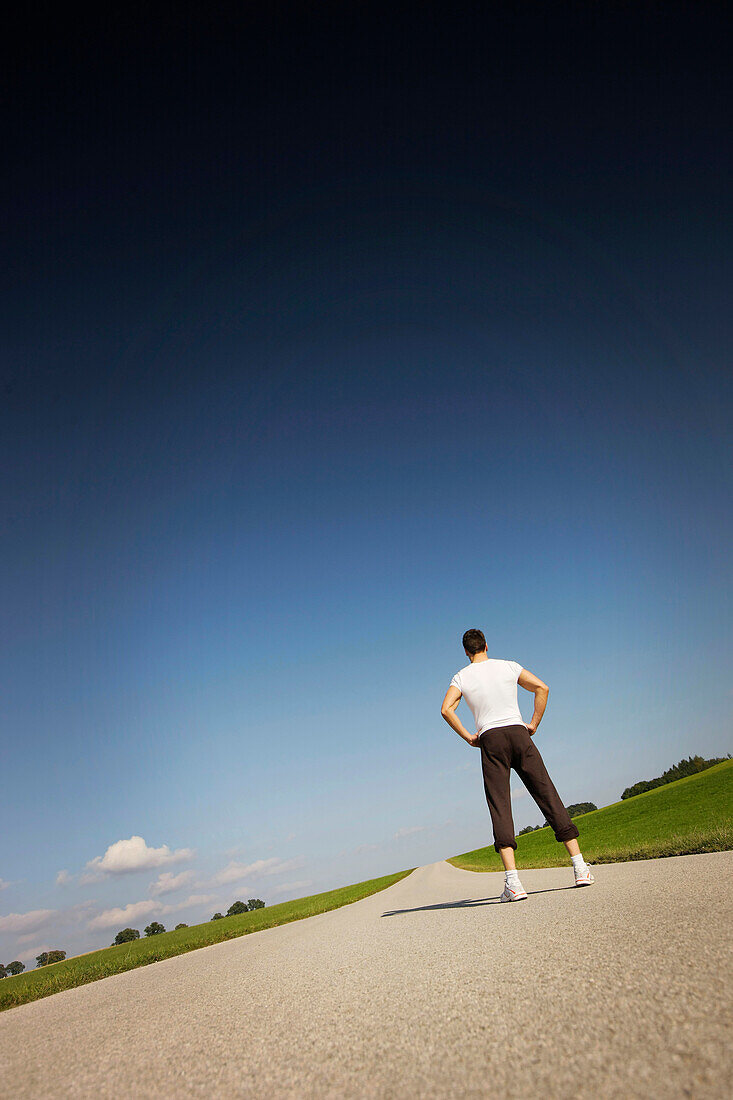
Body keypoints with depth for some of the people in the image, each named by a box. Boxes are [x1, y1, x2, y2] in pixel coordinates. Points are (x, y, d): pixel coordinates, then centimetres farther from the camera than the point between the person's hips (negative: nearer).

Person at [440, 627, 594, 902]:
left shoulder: (462, 676, 8)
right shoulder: (508, 666, 12)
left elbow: (446, 709, -5)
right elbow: (542, 688, 4)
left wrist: (468, 737, 3)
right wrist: (533, 724, 8)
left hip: (490, 739, -1)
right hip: (519, 733, 2)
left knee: (500, 807, -5)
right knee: (548, 797, 4)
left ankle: (513, 882, -14)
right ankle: (580, 867, 2)